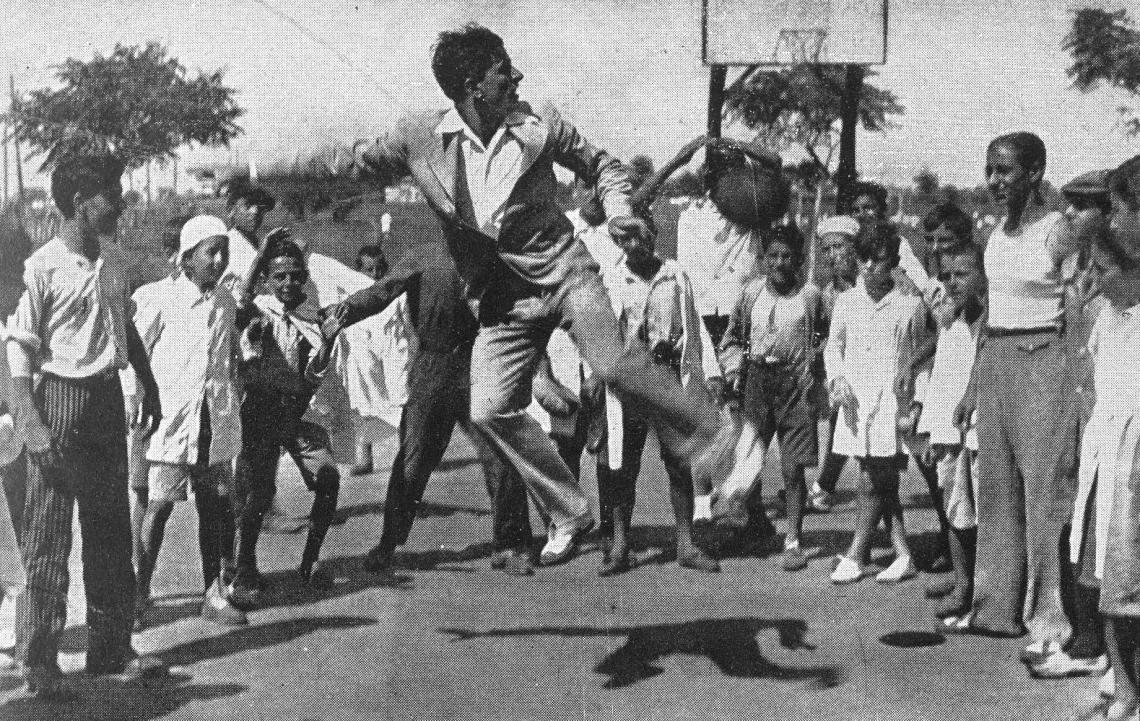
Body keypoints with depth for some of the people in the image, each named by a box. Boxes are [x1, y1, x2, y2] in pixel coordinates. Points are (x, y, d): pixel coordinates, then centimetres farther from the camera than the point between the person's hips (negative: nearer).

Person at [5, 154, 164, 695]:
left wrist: (148, 386, 21)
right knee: (47, 535, -2)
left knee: (111, 529, 11)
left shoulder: (112, 259, 7)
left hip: (108, 399, 7)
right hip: (62, 398, -7)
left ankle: (110, 649, 21)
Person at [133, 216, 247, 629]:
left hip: (215, 423, 5)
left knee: (215, 503, 7)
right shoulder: (162, 300, -6)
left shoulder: (226, 305, 10)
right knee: (157, 504, -3)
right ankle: (138, 594, 6)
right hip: (171, 420, -5)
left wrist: (232, 404, 17)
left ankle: (214, 592, 15)